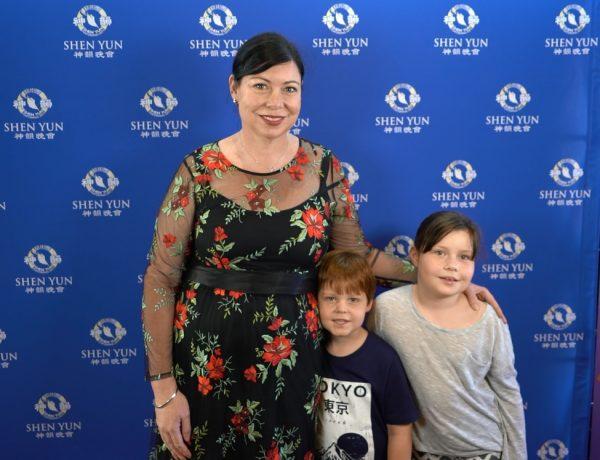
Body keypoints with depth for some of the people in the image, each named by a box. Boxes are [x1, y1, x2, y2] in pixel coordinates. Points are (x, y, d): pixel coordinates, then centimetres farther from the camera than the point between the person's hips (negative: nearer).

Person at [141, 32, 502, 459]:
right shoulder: (199, 170, -8)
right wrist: (164, 390, -8)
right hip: (205, 363, -1)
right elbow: (161, 281, -6)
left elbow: (358, 254, 7)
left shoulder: (323, 167, -2)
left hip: (292, 364, 2)